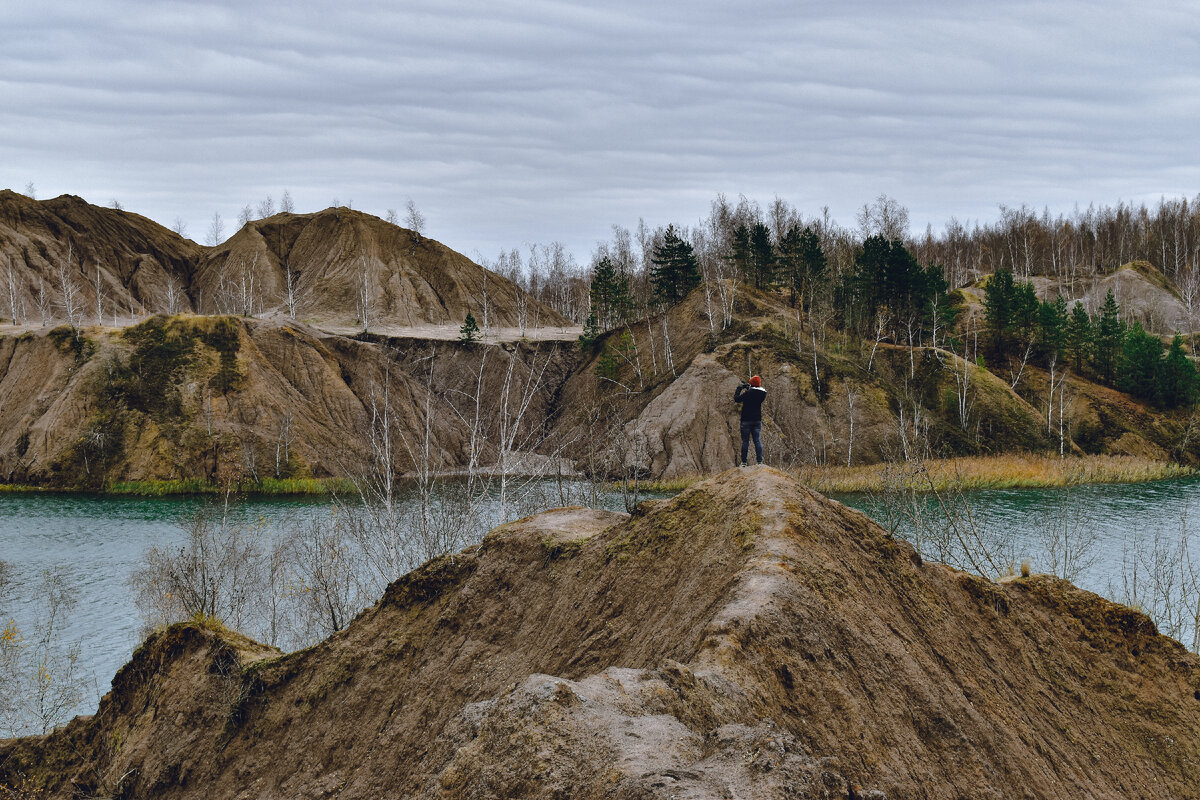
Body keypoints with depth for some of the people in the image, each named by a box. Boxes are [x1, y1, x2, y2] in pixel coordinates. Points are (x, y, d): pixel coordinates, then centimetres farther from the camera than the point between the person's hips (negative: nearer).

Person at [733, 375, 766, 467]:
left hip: (746, 420, -4)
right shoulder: (762, 393, 0)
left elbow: (737, 399, -10)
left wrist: (739, 389, 5)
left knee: (745, 441, 2)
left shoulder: (748, 393, -15)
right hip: (757, 420, 4)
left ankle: (743, 462, 3)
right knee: (757, 441, 6)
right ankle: (760, 461, -1)